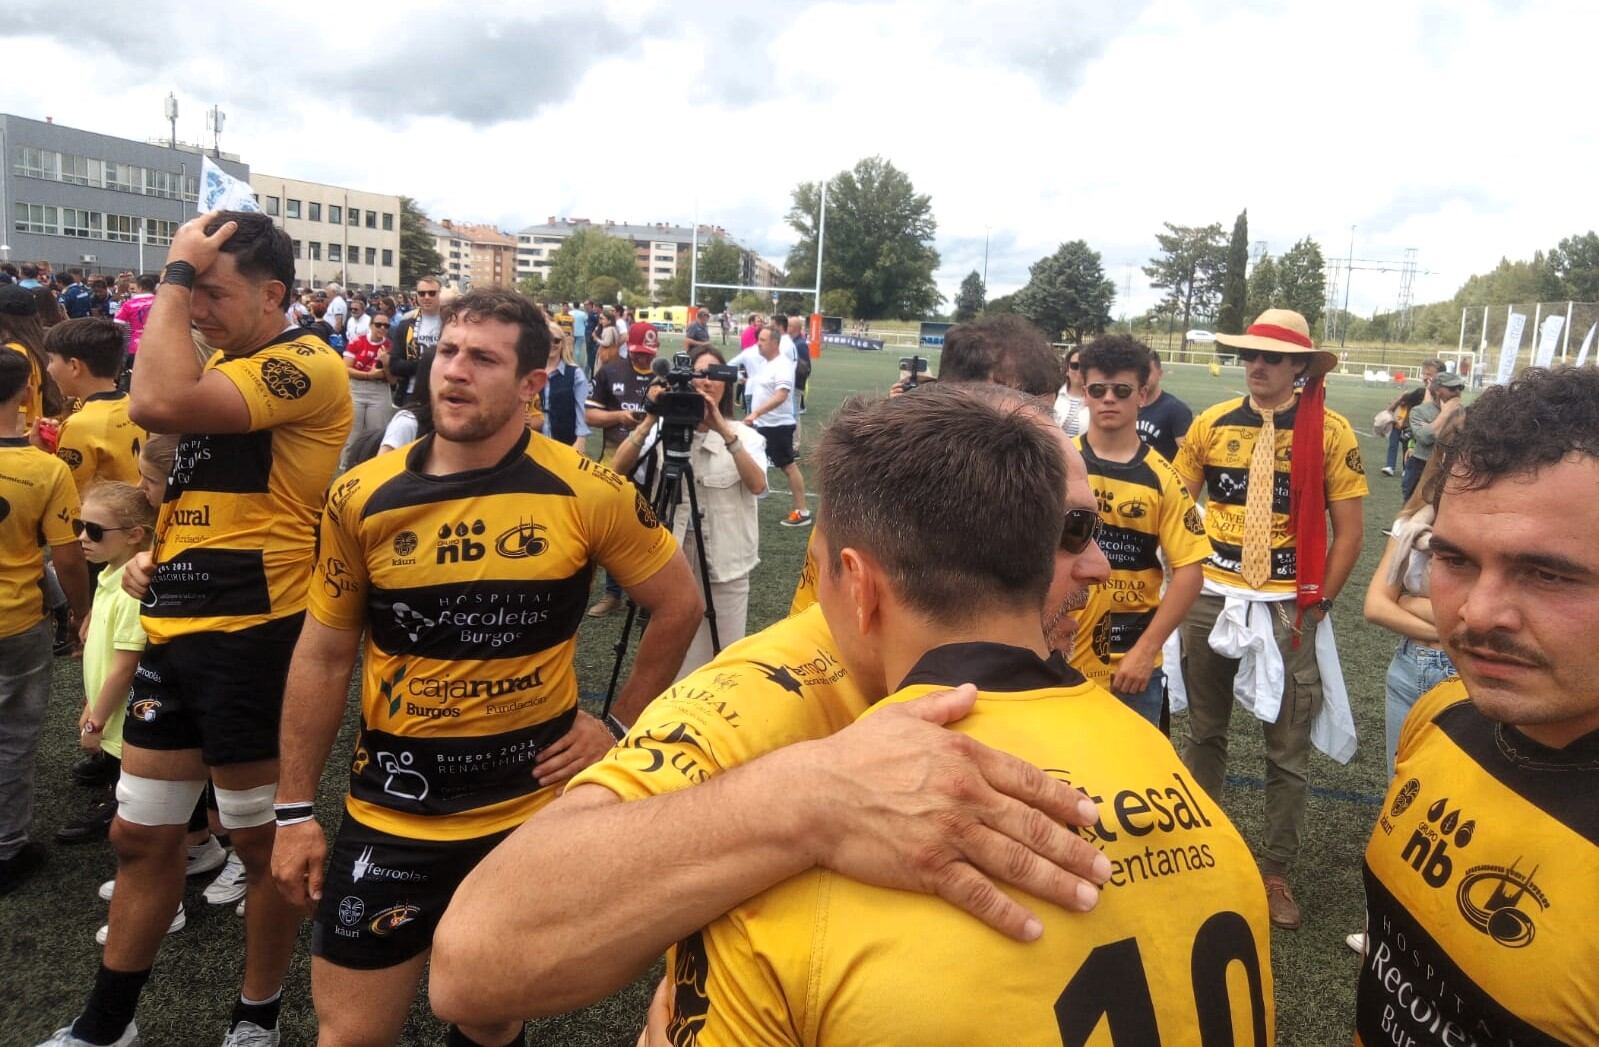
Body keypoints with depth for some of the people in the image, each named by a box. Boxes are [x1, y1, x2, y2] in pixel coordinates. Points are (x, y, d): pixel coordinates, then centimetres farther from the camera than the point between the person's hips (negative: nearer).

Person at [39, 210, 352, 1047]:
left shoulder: (308, 366, -14)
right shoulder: (218, 364, 16)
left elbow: (157, 403, -29)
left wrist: (176, 270, -18)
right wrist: (153, 553, 8)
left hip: (250, 638, -8)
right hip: (174, 630, 9)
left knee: (261, 842, 8)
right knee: (140, 837, 17)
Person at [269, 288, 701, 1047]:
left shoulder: (588, 493, -13)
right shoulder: (361, 498, -7)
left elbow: (678, 606, 0)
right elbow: (324, 656, 2)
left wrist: (622, 724, -2)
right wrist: (295, 810, 3)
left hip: (534, 810, -1)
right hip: (390, 815, 1)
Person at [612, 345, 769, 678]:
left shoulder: (745, 435, 1)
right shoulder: (664, 430, 1)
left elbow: (757, 485, -18)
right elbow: (618, 470, -12)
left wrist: (725, 432, -26)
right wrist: (650, 420, -21)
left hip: (726, 563, 0)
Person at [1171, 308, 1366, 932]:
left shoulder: (1330, 431, -6)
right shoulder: (1211, 424, 1)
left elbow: (1349, 531, -2)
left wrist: (1316, 603, -5)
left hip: (1289, 608, -2)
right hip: (1211, 599, 2)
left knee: (1288, 748, 8)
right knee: (1204, 733, 15)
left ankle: (1275, 871, 26)